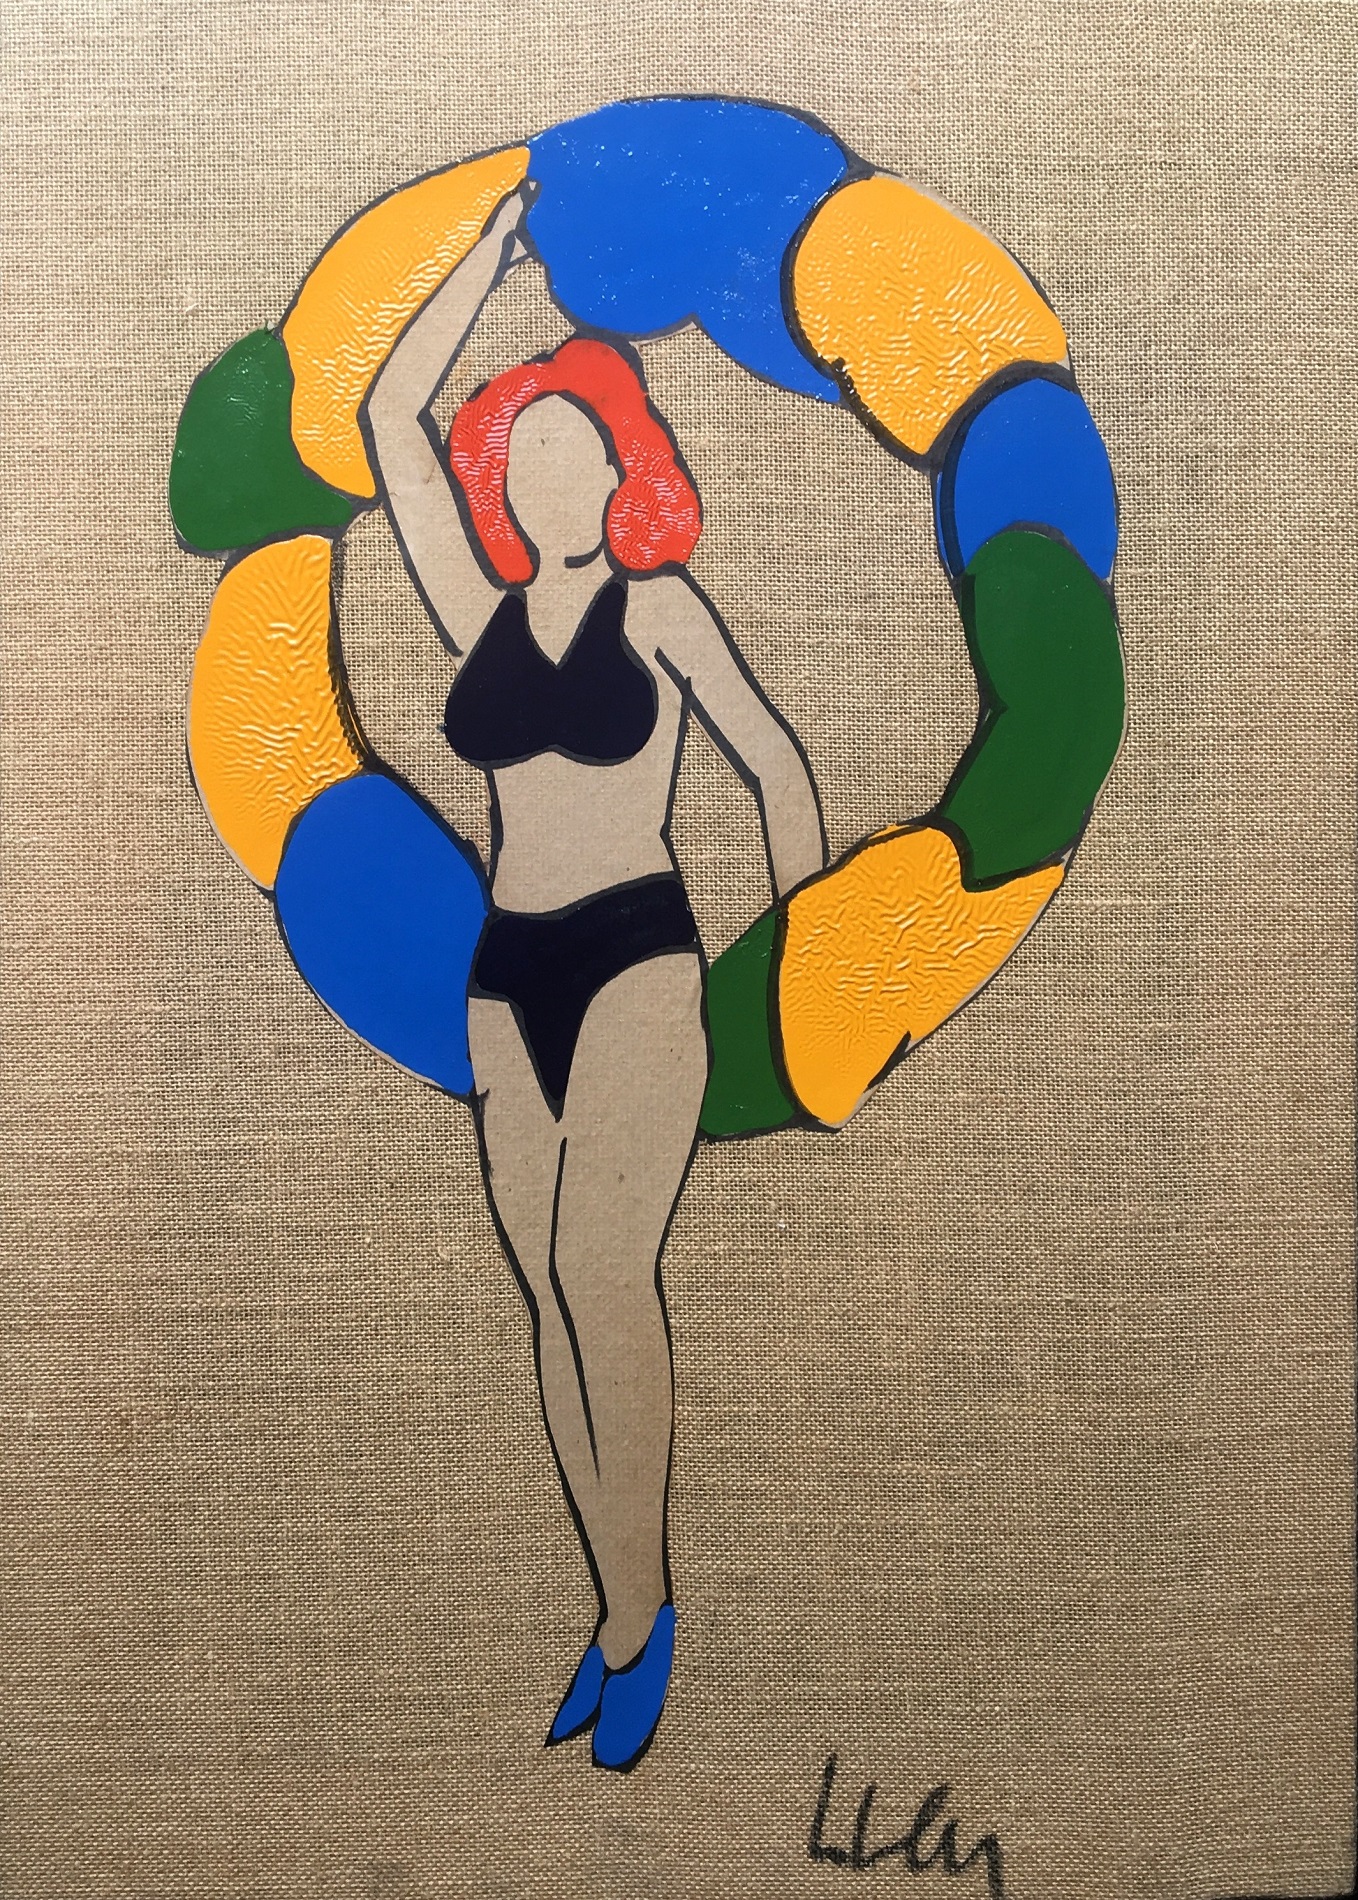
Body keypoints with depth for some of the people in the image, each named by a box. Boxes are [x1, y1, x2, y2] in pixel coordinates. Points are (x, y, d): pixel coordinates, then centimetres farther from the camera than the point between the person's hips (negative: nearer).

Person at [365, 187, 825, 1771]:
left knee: (599, 1273, -14)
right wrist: (491, 253, 23)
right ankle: (627, 1614, 15)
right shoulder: (482, 616, 12)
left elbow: (774, 766, 4)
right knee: (554, 1299, 3)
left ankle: (634, 1618, 0)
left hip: (638, 960, -4)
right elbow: (390, 417, 14)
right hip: (507, 976, 4)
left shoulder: (656, 603, 4)